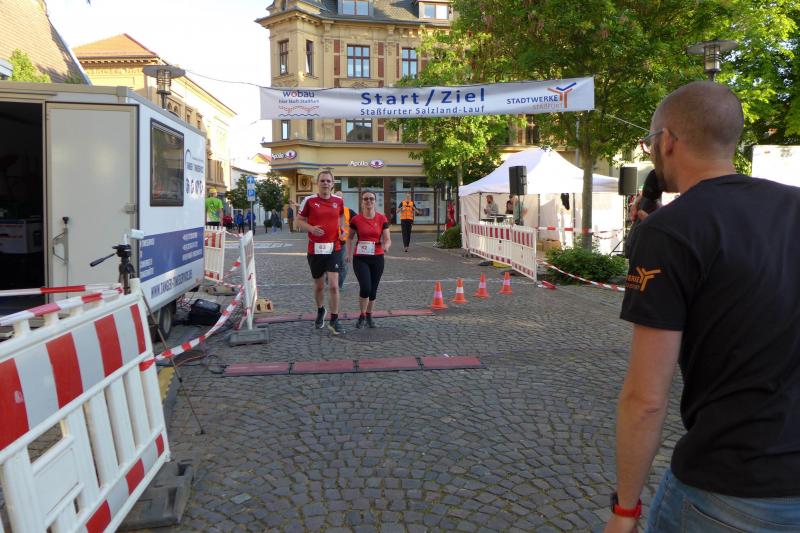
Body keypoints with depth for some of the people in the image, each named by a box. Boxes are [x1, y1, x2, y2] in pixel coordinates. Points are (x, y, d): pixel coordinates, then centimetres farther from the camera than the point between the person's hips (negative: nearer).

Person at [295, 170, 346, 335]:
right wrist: (311, 228, -18)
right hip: (315, 249, 0)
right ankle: (320, 311, 41)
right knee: (319, 285, 13)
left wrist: (338, 228, 3)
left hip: (334, 249, 1)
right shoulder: (309, 200, -3)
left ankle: (334, 320, 2)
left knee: (334, 285, -9)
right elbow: (298, 221, 1)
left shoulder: (339, 201, 4)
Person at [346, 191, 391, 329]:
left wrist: (386, 246, -25)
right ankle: (362, 316, 6)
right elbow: (350, 237, 12)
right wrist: (349, 253, -1)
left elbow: (388, 239, -2)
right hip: (360, 258, -2)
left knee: (373, 290, 9)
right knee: (365, 288, -17)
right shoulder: (356, 219, -2)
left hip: (377, 258, 2)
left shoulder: (382, 218, -1)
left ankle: (369, 316, 31)